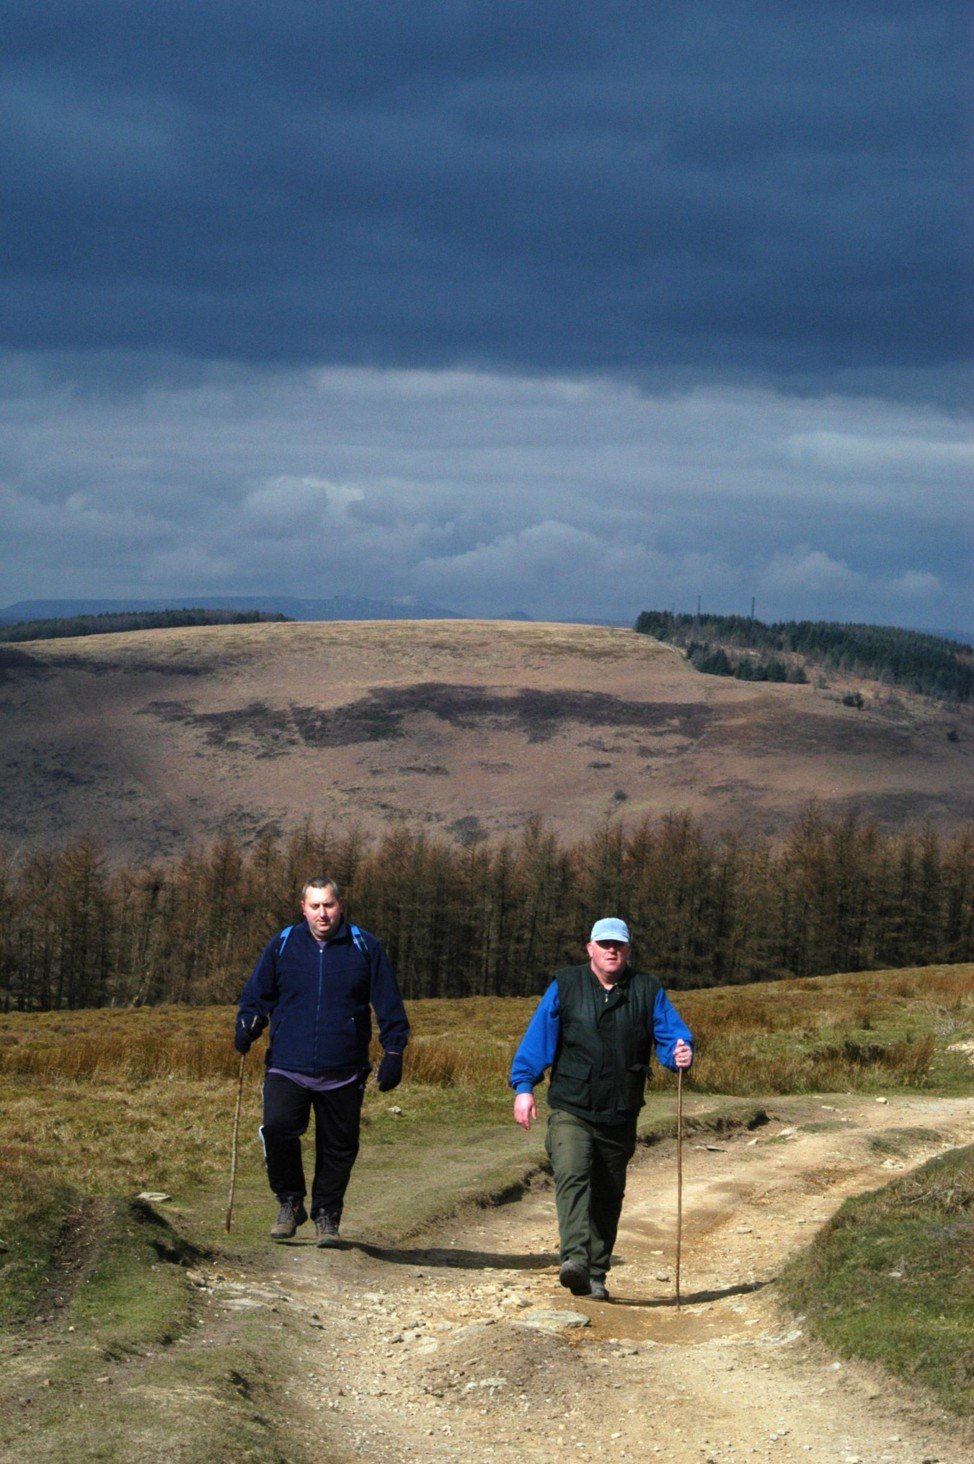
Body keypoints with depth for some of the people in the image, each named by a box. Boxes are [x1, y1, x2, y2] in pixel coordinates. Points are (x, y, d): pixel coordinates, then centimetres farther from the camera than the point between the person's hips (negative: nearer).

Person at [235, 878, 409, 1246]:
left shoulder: (364, 948, 3)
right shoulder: (282, 945, 5)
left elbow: (389, 1005, 6)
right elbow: (257, 994, 14)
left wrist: (393, 1052, 0)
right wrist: (247, 1027, -4)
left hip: (343, 1074, 0)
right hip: (287, 1068, 0)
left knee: (338, 1147, 6)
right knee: (277, 1127, -20)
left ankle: (327, 1216, 23)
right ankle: (290, 1202, -1)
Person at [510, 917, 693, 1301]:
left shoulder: (648, 991, 7)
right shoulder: (564, 987, 3)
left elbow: (671, 1033, 3)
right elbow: (538, 1037, 1)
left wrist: (681, 1052, -21)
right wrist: (523, 1086, -7)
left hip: (620, 1117, 3)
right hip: (571, 1110, -3)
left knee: (608, 1197, 10)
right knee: (572, 1177, -24)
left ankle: (596, 1274, 20)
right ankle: (574, 1259, -38)